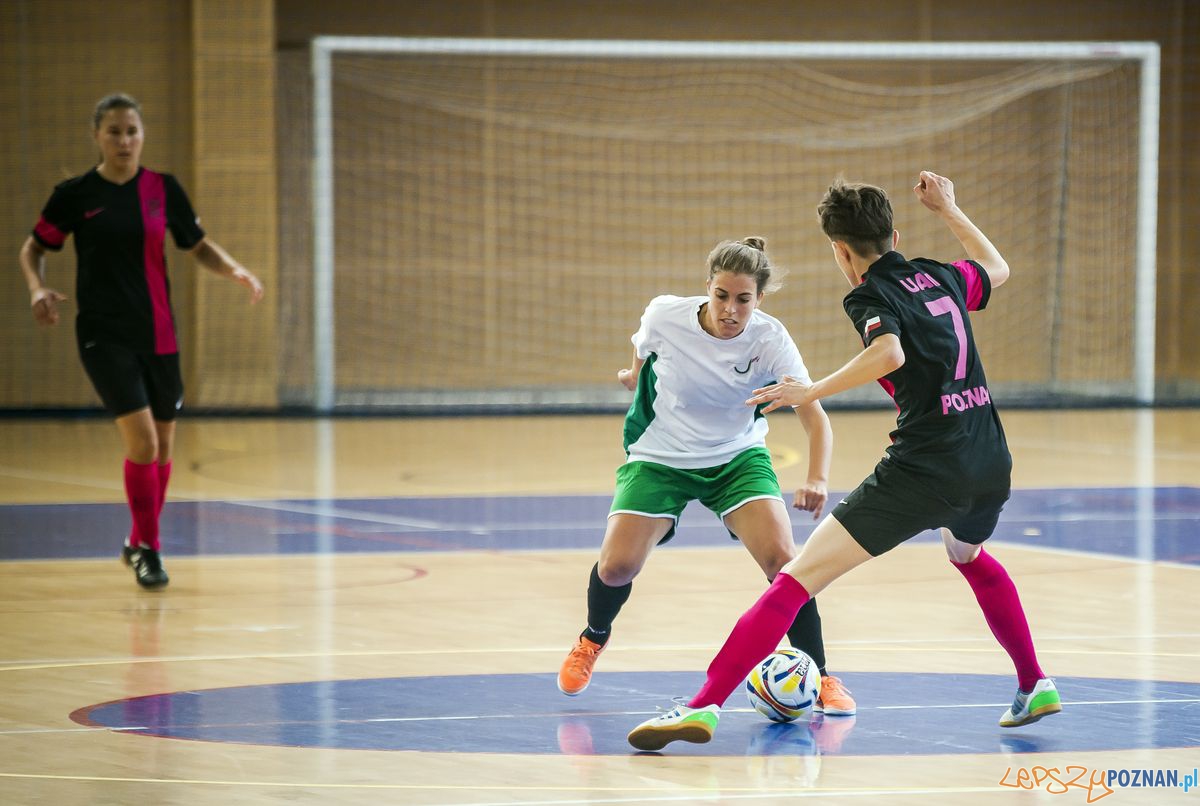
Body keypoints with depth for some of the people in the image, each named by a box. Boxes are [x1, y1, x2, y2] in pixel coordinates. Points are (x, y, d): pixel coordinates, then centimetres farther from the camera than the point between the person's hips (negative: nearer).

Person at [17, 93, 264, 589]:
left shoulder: (162, 189, 3)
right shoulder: (74, 195, -3)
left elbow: (198, 247, 13)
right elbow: (33, 250, 9)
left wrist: (237, 272, -5)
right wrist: (38, 289, -11)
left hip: (158, 335, 4)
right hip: (104, 337, -4)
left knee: (162, 446, 10)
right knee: (141, 440, -16)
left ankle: (139, 542, 30)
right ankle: (147, 551, -3)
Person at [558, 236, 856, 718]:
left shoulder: (769, 341, -23)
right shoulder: (665, 316, -20)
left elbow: (814, 416, -31)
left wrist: (818, 479, -48)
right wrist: (636, 374, 27)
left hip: (738, 457, 0)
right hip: (660, 457, 0)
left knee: (781, 558, -21)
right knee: (617, 566, -14)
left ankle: (819, 678, -4)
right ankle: (593, 638, 21)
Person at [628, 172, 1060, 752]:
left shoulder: (869, 297, -2)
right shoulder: (938, 278, 16)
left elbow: (890, 354, -24)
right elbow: (997, 270, 39)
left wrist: (813, 392, -17)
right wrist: (948, 210, 46)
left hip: (923, 468, -7)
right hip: (991, 463, 7)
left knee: (797, 579, -10)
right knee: (969, 556, 41)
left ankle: (705, 704, -21)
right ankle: (1034, 686, 41)